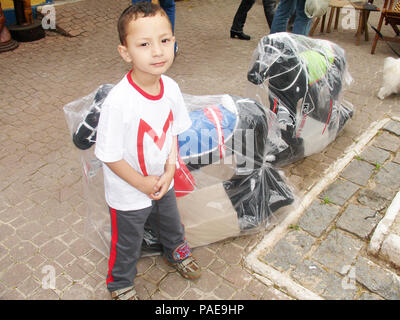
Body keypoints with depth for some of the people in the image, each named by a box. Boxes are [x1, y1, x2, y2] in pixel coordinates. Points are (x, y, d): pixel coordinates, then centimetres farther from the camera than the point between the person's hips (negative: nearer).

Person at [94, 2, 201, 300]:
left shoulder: (171, 88, -14)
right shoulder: (118, 102, -33)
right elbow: (109, 156, -23)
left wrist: (170, 170, -9)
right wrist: (142, 183, -17)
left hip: (163, 183, 5)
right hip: (128, 195, -5)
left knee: (172, 225, 32)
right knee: (127, 245, 20)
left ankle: (177, 252, 65)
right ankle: (120, 284, 51)